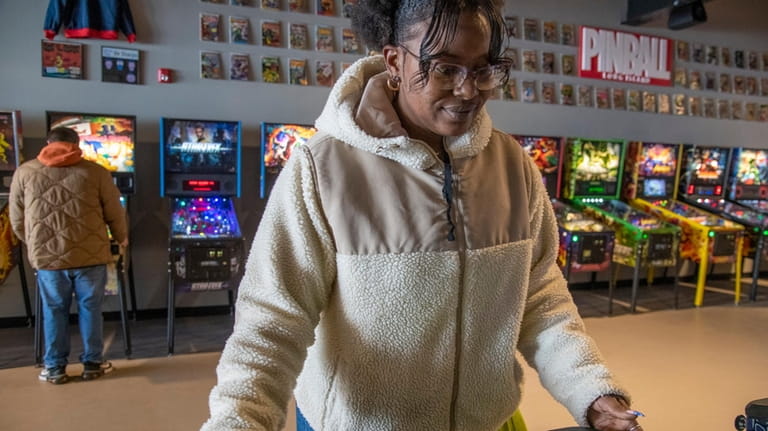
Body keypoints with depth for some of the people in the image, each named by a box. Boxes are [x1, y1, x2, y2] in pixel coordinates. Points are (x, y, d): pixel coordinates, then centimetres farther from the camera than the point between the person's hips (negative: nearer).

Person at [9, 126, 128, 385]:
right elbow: (115, 215, 3)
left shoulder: (24, 172, 4)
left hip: (46, 257, 1)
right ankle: (92, 363, 22)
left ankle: (55, 368, 23)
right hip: (90, 255, -1)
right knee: (90, 308, 12)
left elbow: (17, 221, 8)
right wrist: (122, 238, 21)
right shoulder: (95, 172, -1)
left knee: (53, 311, 14)